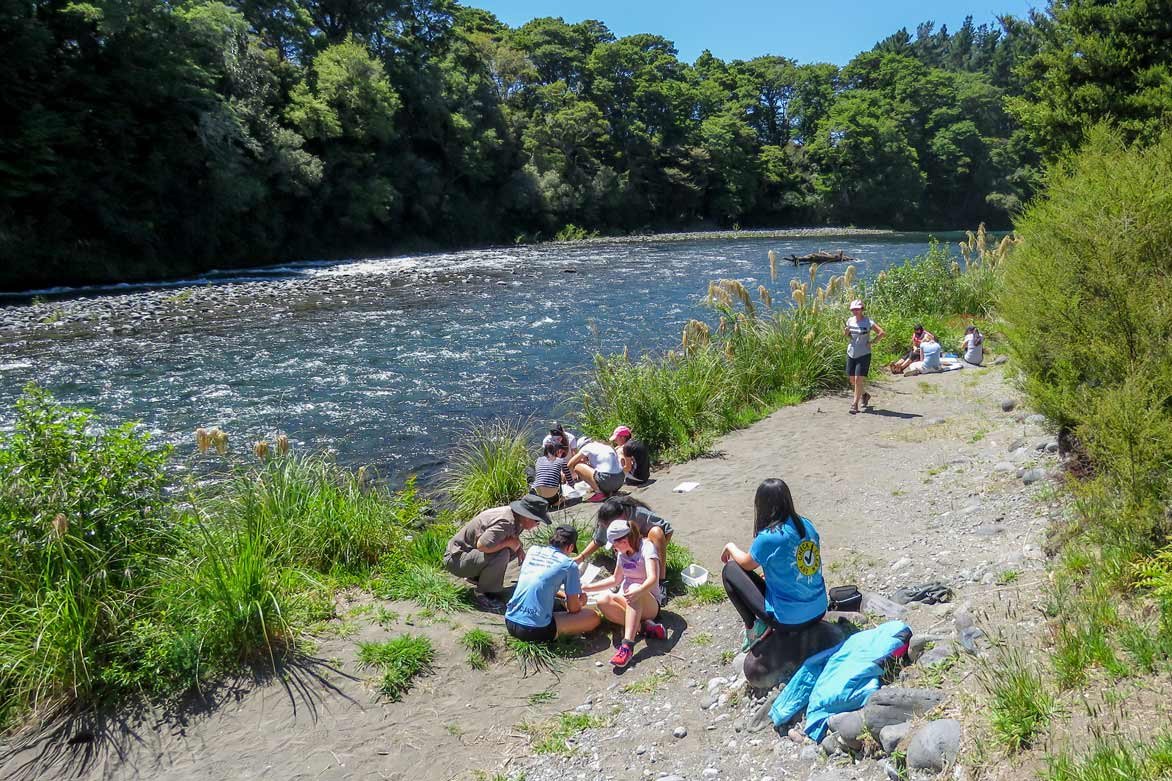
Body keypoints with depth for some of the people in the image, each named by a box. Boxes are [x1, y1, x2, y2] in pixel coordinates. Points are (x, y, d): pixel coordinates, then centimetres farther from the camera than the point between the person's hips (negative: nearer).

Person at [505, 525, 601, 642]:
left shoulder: (533, 550, 11)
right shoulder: (569, 565, -4)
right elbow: (573, 609, 4)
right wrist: (581, 602, 27)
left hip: (510, 623, 6)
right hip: (536, 631, -6)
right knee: (594, 618, 6)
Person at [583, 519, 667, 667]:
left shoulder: (646, 547, -13)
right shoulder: (622, 553, 9)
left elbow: (652, 579, -28)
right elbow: (616, 579, 21)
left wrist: (638, 592, -48)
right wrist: (587, 587, 13)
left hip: (649, 604, -6)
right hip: (625, 602, 6)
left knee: (634, 588, -40)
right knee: (603, 600, -27)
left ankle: (627, 645, -49)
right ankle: (643, 626, -27)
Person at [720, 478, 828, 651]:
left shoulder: (768, 537, -20)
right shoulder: (807, 525, -2)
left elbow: (747, 564, 0)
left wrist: (731, 547, 18)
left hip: (789, 621, -6)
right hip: (819, 612, 6)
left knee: (730, 571, 5)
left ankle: (755, 627, 2)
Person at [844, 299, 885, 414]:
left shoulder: (868, 322, -11)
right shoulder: (850, 320, 5)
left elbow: (881, 333, -18)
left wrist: (872, 342, -14)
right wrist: (846, 333, -3)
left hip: (864, 354, -6)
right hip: (851, 353, 6)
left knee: (858, 379, -9)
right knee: (852, 380, 11)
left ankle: (855, 404, -2)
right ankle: (865, 395, 37)